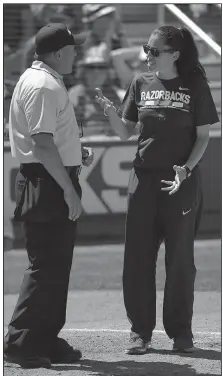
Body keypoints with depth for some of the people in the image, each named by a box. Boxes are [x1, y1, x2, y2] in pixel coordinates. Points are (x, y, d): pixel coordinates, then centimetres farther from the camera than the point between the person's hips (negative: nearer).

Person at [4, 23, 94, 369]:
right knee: (47, 266, -9)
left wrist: (77, 152, 15)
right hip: (49, 184, -11)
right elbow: (43, 144, -23)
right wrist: (69, 191, -22)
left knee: (56, 265, 14)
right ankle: (21, 342, -8)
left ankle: (47, 341, 19)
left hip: (48, 182, 11)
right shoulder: (44, 86, -17)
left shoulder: (44, 80, 17)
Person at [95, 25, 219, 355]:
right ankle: (140, 330, 8)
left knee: (180, 259, 2)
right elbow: (125, 132, 8)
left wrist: (186, 169, -16)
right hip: (144, 178, 3)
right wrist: (109, 110, -11)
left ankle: (181, 331, 11)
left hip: (181, 182, -3)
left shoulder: (195, 87, -3)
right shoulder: (141, 84, 6)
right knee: (138, 257, 1)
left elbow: (203, 137, -1)